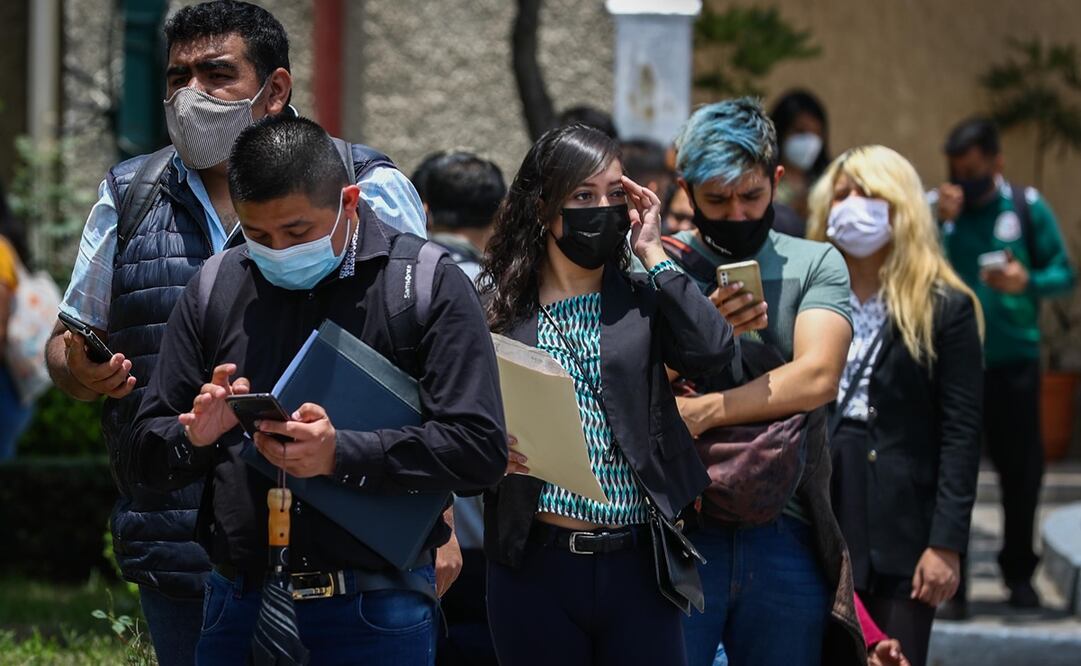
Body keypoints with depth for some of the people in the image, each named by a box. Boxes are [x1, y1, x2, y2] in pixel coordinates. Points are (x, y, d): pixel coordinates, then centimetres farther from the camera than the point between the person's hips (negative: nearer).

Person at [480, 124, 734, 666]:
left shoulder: (643, 303, 8)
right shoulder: (498, 309, 5)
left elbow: (711, 349, -11)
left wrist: (651, 252, -3)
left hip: (635, 565, 1)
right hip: (535, 565, -1)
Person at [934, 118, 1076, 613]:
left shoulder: (1027, 208, 2)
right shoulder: (935, 207, 2)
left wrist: (1028, 281, -16)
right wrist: (939, 223, -17)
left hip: (1014, 357, 1)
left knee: (1021, 466, 8)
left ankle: (1018, 572, 25)